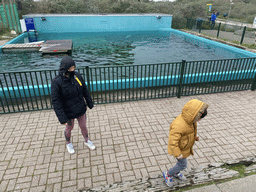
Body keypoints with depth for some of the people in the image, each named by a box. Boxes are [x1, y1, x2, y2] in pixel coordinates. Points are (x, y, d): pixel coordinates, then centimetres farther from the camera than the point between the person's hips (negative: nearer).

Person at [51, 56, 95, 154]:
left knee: (83, 126, 21)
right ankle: (68, 143, 50)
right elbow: (55, 101, -20)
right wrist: (62, 118, -21)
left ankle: (87, 141, 48)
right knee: (69, 128, 21)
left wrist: (90, 103, 10)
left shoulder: (77, 75, -10)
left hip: (81, 109, 3)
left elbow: (85, 91, 2)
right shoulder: (56, 82, -23)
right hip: (69, 112, -3)